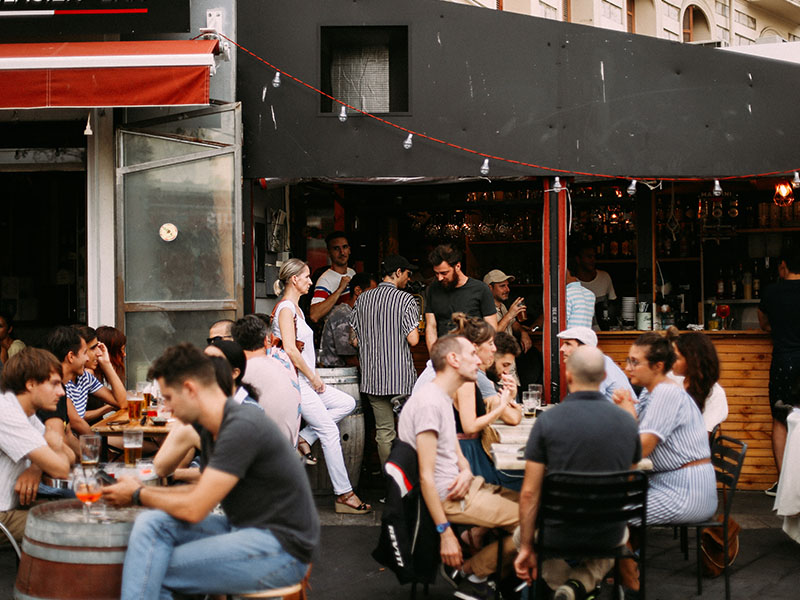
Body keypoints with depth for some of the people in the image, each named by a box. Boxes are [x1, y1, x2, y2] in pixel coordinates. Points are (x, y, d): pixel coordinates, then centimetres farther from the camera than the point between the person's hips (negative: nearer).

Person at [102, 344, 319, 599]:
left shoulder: (242, 427, -20)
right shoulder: (210, 429, 9)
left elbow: (193, 510, -18)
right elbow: (202, 491, 24)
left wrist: (138, 495, -1)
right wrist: (143, 490, 14)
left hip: (282, 548, -9)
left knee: (153, 571, -13)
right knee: (151, 523, -9)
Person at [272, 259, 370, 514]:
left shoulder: (295, 308, 18)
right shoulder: (285, 308, -13)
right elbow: (290, 349, -21)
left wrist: (315, 376, 11)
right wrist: (313, 378, -14)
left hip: (306, 380, 10)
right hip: (296, 381, -10)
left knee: (347, 403, 7)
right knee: (330, 431, -9)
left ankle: (304, 438, 5)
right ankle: (344, 495, -5)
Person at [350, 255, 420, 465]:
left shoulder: (362, 300, 7)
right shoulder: (405, 299, -8)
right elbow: (413, 339, -14)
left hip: (373, 376, 4)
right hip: (401, 376, -4)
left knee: (384, 431, 8)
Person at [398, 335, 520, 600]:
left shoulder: (443, 398, 15)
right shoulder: (429, 403, -18)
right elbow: (426, 476, -22)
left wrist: (465, 472, -4)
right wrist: (445, 532, -23)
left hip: (460, 486, 10)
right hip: (448, 498, -10)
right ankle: (467, 572, -2)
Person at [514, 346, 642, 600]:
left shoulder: (548, 421, -14)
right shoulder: (627, 422, -4)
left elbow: (529, 493, -12)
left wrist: (526, 548, -1)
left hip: (559, 536, 0)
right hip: (609, 537, 1)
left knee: (521, 533, 34)